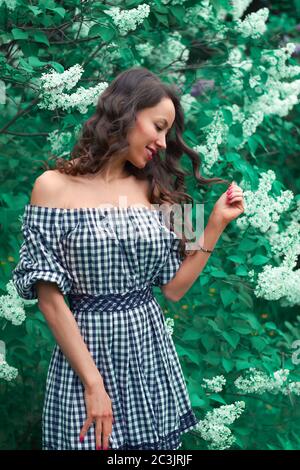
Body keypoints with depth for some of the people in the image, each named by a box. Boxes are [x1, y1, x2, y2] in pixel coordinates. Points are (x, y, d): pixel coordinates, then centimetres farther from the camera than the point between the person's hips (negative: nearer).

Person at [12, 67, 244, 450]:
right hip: (86, 350, -4)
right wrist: (92, 383, -15)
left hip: (152, 350, 5)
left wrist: (216, 223, 1)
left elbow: (174, 288, 8)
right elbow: (48, 296, -10)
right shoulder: (55, 186, -7)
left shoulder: (154, 191, 7)